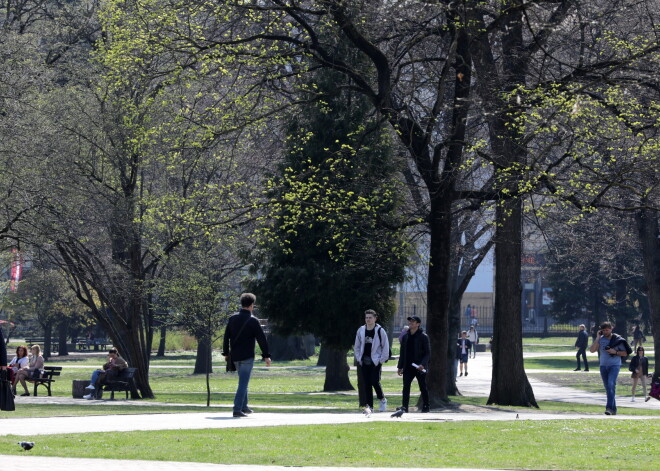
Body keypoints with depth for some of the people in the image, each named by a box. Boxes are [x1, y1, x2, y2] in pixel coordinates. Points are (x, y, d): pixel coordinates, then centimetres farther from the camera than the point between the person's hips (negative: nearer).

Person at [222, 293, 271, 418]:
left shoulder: (232, 319, 6)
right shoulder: (253, 321, -10)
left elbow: (226, 337, 11)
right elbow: (261, 338, -11)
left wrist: (226, 353, 19)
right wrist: (266, 356, -6)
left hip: (235, 356, 6)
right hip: (247, 356, -6)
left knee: (243, 382, 21)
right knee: (243, 383, -5)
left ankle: (244, 406, 27)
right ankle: (237, 409, -12)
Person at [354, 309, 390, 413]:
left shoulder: (380, 331, -3)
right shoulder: (361, 331, 9)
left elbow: (385, 346, -1)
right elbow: (357, 346, 17)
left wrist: (381, 360, -6)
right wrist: (358, 358, 6)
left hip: (375, 361, -4)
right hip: (364, 362, 4)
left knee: (375, 381, -13)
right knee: (366, 384, 1)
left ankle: (382, 399, 12)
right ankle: (369, 406, 4)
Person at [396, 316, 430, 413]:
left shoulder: (423, 336, -5)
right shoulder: (405, 337, 11)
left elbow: (428, 353, -8)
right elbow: (402, 353, 16)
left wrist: (423, 364, -22)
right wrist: (400, 367, 11)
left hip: (419, 367, -4)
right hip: (408, 367, 4)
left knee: (423, 388, 6)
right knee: (406, 387, -5)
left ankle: (426, 406, 16)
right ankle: (404, 406, -6)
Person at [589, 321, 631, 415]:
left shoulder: (618, 339, 0)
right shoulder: (601, 339, 7)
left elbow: (625, 353, 3)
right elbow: (591, 350, -3)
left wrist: (615, 352, -13)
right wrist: (597, 338, -6)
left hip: (614, 365, -4)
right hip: (603, 365, 4)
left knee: (611, 385, -21)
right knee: (608, 388, 7)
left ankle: (609, 407, -27)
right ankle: (613, 409, 15)